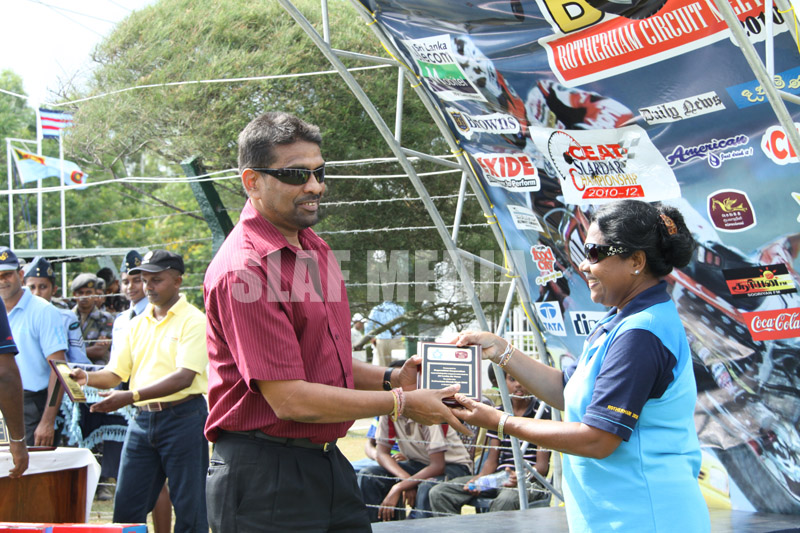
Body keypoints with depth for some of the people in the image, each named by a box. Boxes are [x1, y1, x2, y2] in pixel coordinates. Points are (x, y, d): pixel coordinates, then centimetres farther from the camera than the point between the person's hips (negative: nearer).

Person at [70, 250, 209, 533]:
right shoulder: (138, 324, 14)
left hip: (182, 416, -6)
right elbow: (116, 372, 14)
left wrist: (131, 396, -26)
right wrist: (88, 378, -8)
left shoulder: (193, 321, -7)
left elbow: (184, 377, -18)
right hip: (142, 419, 6)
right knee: (126, 508, 7)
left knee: (189, 509, 0)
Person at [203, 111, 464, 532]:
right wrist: (401, 403, -13)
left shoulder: (314, 249, 11)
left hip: (328, 463, 8)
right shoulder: (244, 270, -19)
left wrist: (390, 379, 4)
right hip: (264, 476, -8)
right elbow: (290, 399, -21)